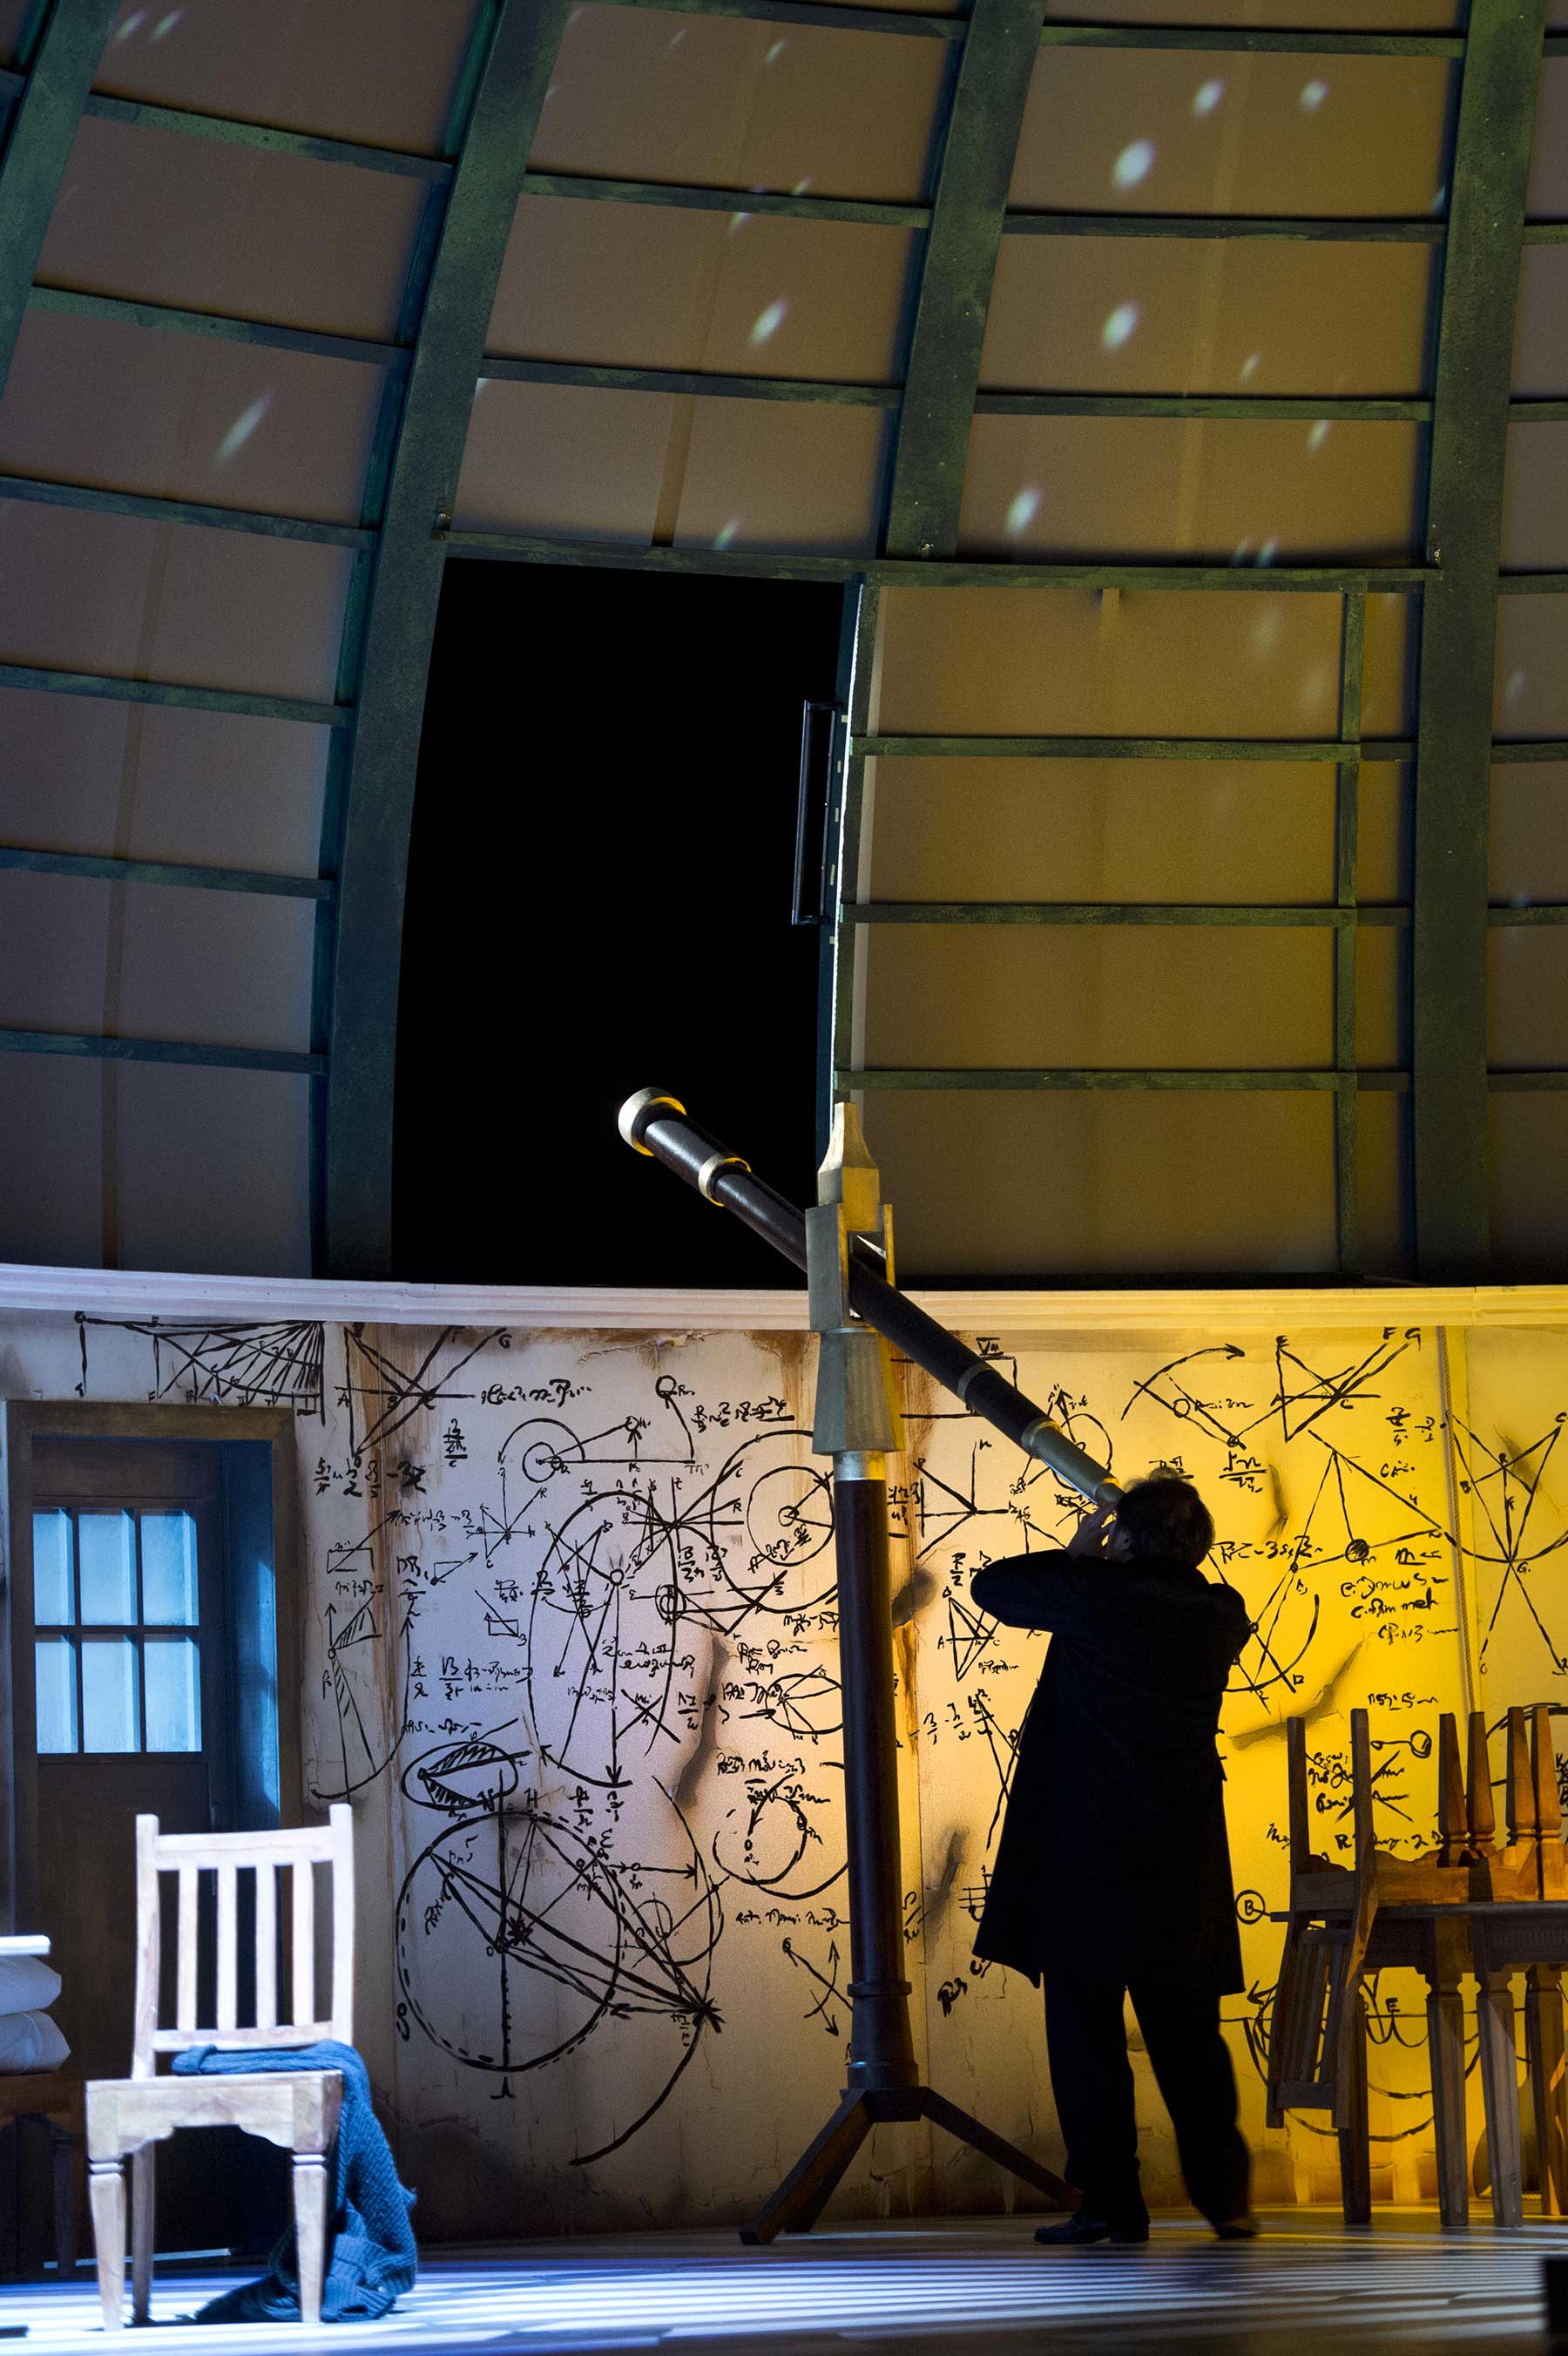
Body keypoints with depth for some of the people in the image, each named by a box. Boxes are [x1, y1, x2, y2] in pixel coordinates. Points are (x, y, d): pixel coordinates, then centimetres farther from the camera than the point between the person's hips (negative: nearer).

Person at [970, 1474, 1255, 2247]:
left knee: (1085, 2029, 1)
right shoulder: (1221, 1613, 3)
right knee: (1188, 2035, 13)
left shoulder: (1095, 1596, -12)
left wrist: (1078, 1556, 16)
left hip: (1088, 1850, -5)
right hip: (1185, 1857, 5)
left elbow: (991, 1585, 4)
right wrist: (1104, 1569, 26)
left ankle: (1110, 2203, -1)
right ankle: (1224, 2194, 13)